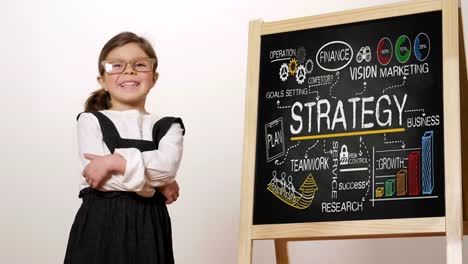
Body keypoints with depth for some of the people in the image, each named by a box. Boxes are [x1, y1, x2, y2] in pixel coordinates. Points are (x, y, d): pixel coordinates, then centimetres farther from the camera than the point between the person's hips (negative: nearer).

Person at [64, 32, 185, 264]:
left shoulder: (167, 127, 10)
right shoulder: (91, 121, 4)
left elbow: (167, 166, -11)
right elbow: (96, 176, -9)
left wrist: (114, 161, -15)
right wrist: (155, 184, -5)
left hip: (149, 225, 2)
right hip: (100, 225, -1)